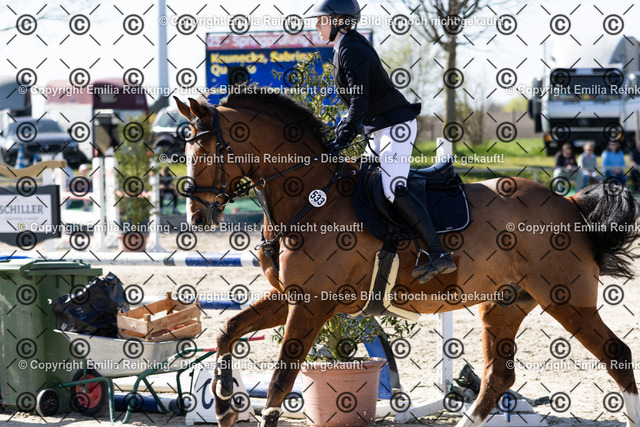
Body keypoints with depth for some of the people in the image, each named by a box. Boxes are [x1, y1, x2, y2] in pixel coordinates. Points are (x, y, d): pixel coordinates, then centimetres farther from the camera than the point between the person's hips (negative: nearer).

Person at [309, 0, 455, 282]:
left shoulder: (351, 50, -15)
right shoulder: (344, 49, 16)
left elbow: (360, 101, -24)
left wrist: (342, 140, -25)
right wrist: (342, 133, 17)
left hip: (396, 126, -11)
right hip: (379, 129, 11)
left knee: (394, 189, -21)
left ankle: (440, 256, -22)